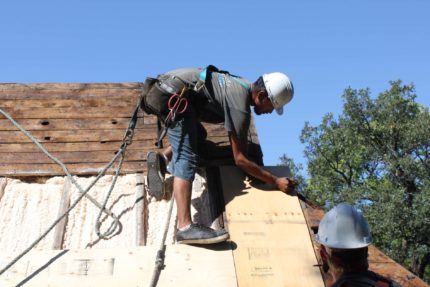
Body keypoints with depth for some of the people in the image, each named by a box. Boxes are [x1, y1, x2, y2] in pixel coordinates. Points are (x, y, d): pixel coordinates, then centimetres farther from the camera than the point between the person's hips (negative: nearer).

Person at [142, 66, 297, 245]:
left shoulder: (243, 86, 13)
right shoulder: (241, 106, -14)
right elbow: (240, 159, -11)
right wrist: (276, 182, -5)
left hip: (164, 88, 10)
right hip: (173, 94, -10)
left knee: (198, 135, 28)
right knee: (187, 158, -18)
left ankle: (162, 158, 6)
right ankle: (185, 227, -28)